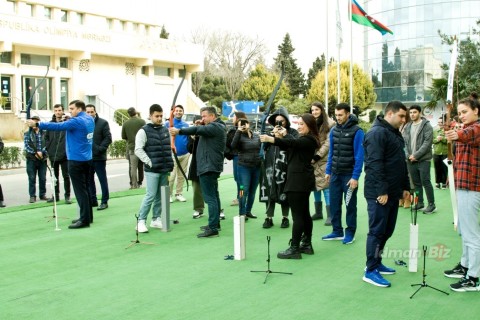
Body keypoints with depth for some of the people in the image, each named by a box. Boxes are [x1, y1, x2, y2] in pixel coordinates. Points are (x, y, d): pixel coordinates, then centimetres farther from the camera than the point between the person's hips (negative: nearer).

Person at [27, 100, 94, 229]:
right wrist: (70, 119, 7)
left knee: (80, 190, -6)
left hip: (76, 160, -9)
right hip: (87, 159, 9)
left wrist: (37, 124, -20)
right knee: (85, 188, 15)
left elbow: (58, 126, -23)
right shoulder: (90, 119, 10)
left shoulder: (77, 121, -16)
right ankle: (88, 216, 21)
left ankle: (85, 219, -5)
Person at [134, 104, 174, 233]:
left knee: (160, 196, 9)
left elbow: (170, 147, 20)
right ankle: (141, 221, 1)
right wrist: (149, 163, -13)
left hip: (165, 170, 6)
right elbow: (138, 150, -9)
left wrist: (170, 163, 10)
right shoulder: (144, 131, -4)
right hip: (152, 170, -5)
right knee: (150, 196, -8)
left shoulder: (165, 130, 13)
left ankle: (156, 219, 20)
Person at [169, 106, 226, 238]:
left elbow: (198, 130, -28)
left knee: (210, 197, -11)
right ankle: (215, 223, 27)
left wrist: (179, 131, -34)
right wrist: (200, 126, -2)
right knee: (214, 195, 17)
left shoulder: (214, 127, -14)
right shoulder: (217, 126, 18)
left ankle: (213, 228, -12)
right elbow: (203, 132, 16)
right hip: (212, 166, 11)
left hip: (208, 167, -11)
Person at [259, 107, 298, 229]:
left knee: (284, 192, 3)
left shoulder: (292, 132, 7)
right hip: (270, 166, 2)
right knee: (269, 191, 1)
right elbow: (262, 144, 3)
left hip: (285, 167, -2)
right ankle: (269, 218, 9)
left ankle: (285, 218, 16)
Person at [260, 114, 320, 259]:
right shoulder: (302, 139, 19)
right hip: (302, 180, 11)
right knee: (304, 213, 14)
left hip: (299, 181, -11)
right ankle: (307, 244, 22)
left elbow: (291, 143, -29)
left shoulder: (308, 140, -13)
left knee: (297, 215, -9)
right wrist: (279, 137, -9)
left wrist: (271, 139, -41)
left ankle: (294, 249, -7)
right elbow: (288, 146, 11)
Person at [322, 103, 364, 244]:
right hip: (335, 173, 5)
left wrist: (355, 176, -17)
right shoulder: (334, 130, 6)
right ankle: (337, 231, 22)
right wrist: (328, 171, 8)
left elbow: (359, 155, -14)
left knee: (350, 205, 7)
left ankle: (350, 232, 18)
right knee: (334, 204, 10)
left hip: (349, 174, -5)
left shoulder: (357, 131, -12)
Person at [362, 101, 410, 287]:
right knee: (377, 231, -4)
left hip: (392, 192, 10)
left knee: (387, 230, 15)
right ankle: (370, 271, 4)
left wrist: (405, 186, 18)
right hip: (379, 194, -10)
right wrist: (381, 191, -23)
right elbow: (375, 165, -21)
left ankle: (376, 263, 27)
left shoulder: (395, 133, 17)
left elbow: (401, 162, 23)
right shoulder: (377, 133, -14)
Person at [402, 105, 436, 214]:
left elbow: (427, 142, -13)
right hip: (410, 160, 5)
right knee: (416, 183, 11)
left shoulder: (427, 126, -5)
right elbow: (404, 142, 9)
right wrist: (408, 155, -6)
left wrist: (416, 155, -17)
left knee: (426, 182, -5)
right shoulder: (407, 127, 12)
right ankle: (420, 203, 20)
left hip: (423, 159, -5)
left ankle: (432, 204, 3)